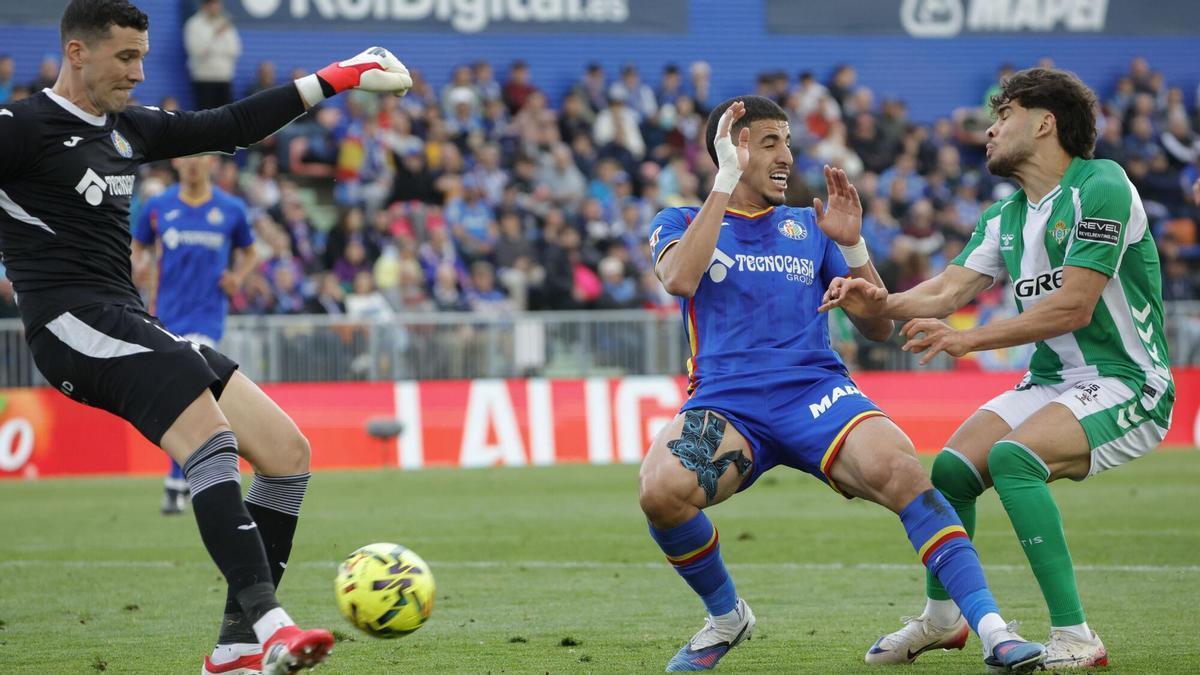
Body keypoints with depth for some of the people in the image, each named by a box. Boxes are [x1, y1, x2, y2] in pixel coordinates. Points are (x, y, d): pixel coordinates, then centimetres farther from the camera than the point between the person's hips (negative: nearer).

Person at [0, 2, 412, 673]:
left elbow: (229, 127, 27)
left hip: (131, 326, 9)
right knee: (211, 439, -29)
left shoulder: (128, 129, 18)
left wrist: (331, 80, 28)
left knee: (287, 450, 1)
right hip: (73, 320, -9)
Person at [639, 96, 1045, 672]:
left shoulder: (809, 228, 21)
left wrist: (853, 247, 1)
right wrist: (725, 182, -10)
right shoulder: (679, 223, 15)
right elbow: (680, 279, -10)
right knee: (662, 488, -32)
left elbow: (878, 328, 17)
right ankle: (725, 615, -3)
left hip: (816, 388, 1)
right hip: (726, 402, -1)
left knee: (897, 468, -31)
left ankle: (991, 628, -34)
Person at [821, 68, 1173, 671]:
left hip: (1125, 384, -8)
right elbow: (946, 291, 4)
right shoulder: (1004, 219, 13)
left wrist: (969, 338, -20)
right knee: (952, 467, -7)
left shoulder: (1101, 187, -14)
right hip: (1050, 382, 8)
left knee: (1011, 456, -31)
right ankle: (942, 618, 18)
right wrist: (880, 304, -17)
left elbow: (1073, 306, -21)